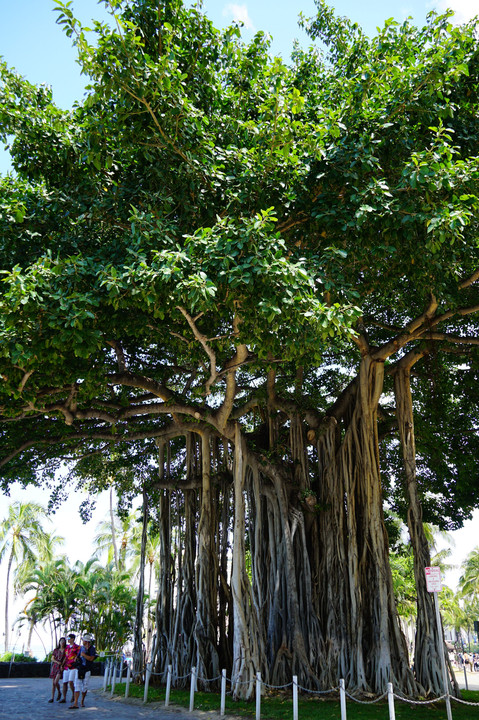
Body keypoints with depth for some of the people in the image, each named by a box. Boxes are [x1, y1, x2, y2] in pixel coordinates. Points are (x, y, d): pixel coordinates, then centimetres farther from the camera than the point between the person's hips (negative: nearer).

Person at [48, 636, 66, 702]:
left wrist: (62, 665, -13)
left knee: (56, 682, -16)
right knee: (53, 683, 2)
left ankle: (59, 692, 10)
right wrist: (57, 662, -10)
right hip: (54, 666, 3)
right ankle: (52, 698, 11)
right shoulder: (56, 650, 9)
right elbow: (52, 659, 6)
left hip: (61, 667, -3)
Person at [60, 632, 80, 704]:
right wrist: (62, 665, 12)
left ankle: (73, 694, 6)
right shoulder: (67, 647, 16)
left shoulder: (77, 647, -4)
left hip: (73, 667, -6)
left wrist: (73, 663, -19)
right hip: (66, 668, 6)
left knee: (70, 682, -16)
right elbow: (66, 657, 21)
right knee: (65, 683, 4)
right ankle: (64, 698, 11)